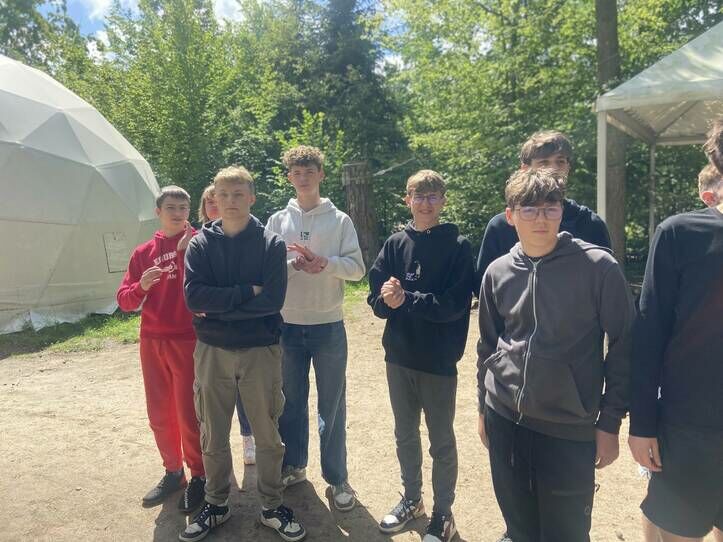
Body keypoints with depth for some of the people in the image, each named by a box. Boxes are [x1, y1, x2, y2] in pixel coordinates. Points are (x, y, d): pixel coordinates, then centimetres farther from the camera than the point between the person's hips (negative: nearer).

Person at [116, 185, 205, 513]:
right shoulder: (143, 252, 9)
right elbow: (124, 301, 5)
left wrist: (184, 251, -23)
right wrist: (141, 286, -15)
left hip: (189, 341, -5)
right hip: (151, 342, 5)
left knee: (189, 414, 2)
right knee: (159, 413, 13)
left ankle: (199, 476, 20)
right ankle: (173, 472, 31)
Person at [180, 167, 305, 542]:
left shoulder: (271, 244, -4)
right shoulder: (201, 244, 1)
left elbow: (273, 300, -15)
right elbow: (194, 296, -12)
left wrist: (218, 307, -13)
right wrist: (246, 292, -17)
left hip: (260, 351, -1)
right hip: (212, 352, 2)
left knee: (267, 435, 10)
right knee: (213, 436, 14)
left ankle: (272, 507, 29)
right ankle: (216, 505, 35)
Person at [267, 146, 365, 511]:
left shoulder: (340, 220, 1)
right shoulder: (277, 221, 6)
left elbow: (357, 268, -5)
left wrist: (324, 262, -21)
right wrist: (293, 263, -18)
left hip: (328, 326, -2)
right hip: (287, 325, 2)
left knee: (332, 405, 7)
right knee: (291, 401, 15)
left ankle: (337, 477, 21)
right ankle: (293, 466, 34)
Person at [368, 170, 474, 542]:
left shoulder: (458, 246, -7)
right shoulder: (395, 244, 3)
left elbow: (455, 304, -16)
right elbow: (376, 298, -1)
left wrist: (406, 299, -21)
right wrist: (388, 299, -22)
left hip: (439, 359, -3)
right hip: (399, 356, 4)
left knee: (441, 441, 11)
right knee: (405, 435, 18)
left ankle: (443, 512, 29)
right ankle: (411, 499, 39)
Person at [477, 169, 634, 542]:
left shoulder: (598, 267, -10)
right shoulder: (497, 272, 1)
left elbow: (624, 344, -5)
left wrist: (610, 421, -5)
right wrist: (483, 407, 15)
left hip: (571, 427, -3)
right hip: (504, 419, 3)